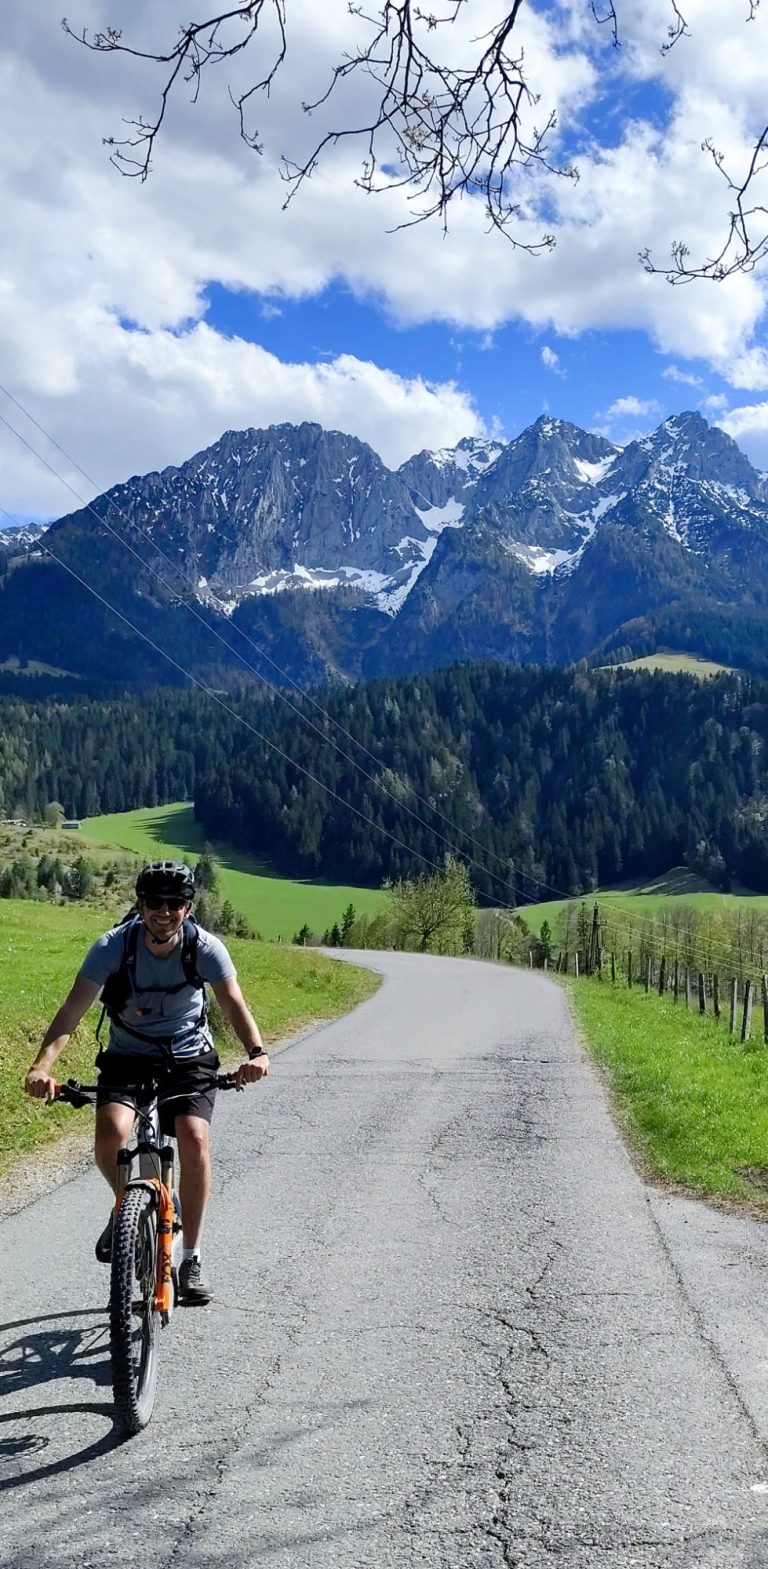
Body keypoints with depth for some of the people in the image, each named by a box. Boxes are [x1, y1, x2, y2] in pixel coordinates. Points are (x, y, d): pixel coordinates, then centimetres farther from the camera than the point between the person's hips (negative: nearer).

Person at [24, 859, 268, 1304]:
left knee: (195, 1139, -23)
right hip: (127, 1058, 0)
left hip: (189, 1059, 0)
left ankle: (192, 1256, -3)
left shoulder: (206, 947, -18)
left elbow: (234, 1003, -26)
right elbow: (73, 1010, -25)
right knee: (112, 1133, -27)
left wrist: (257, 1052, -46)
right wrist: (43, 1066, -41)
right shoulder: (113, 946, -19)